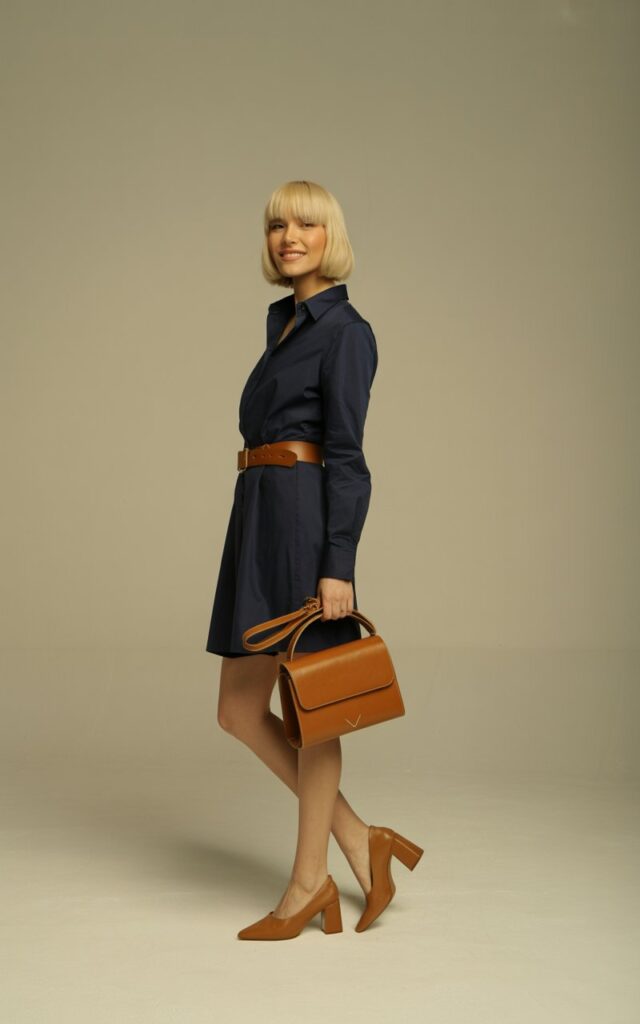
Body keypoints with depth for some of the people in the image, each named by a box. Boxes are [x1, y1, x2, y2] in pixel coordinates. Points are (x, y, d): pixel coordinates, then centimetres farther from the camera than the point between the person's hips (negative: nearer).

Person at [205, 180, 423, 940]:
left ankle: (309, 883, 15)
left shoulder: (344, 329, -8)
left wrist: (338, 566, -20)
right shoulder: (283, 322, 19)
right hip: (259, 522, 9)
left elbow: (346, 454, -14)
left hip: (306, 519, -9)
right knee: (241, 711, 8)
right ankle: (362, 846, 17)